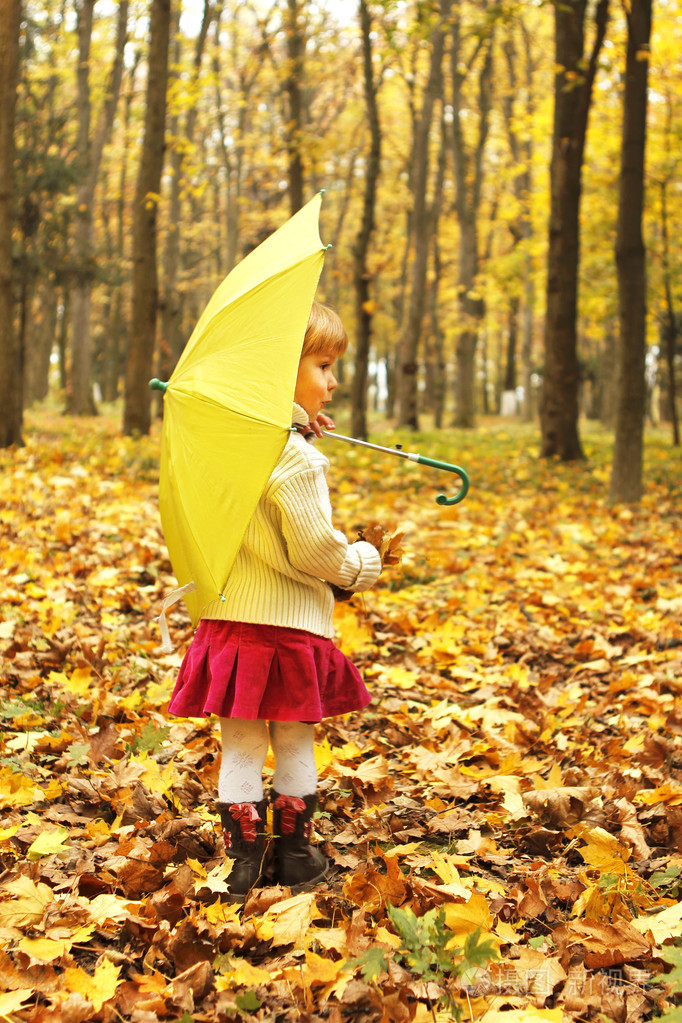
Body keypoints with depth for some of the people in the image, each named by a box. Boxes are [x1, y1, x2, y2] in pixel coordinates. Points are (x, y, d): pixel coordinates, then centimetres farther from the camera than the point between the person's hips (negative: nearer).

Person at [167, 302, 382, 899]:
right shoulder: (295, 457, -19)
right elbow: (314, 548, -18)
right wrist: (361, 566, 4)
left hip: (229, 617, 6)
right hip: (290, 624, -6)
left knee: (241, 746, 11)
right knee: (295, 744, 10)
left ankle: (244, 862, 16)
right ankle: (296, 856, 22)